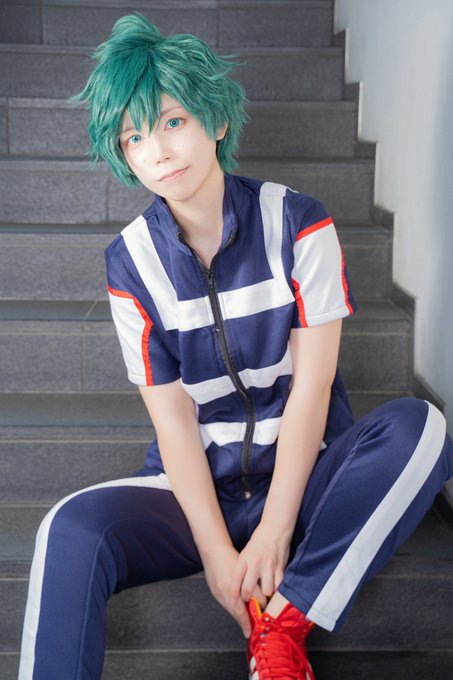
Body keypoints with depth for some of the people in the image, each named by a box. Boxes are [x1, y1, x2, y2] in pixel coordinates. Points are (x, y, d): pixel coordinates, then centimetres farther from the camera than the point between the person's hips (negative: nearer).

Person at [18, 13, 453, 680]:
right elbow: (172, 417, -7)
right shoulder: (132, 261, -3)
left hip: (305, 475, 1)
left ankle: (283, 623, -21)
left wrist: (274, 531, -17)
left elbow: (311, 382, -11)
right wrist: (217, 551, -17)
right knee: (72, 529, -30)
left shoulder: (297, 223, -7)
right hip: (198, 487, 0)